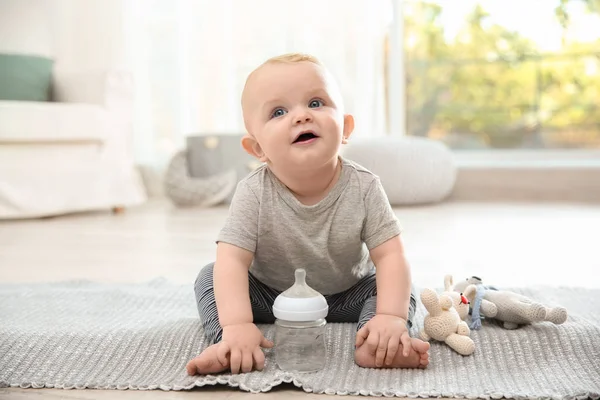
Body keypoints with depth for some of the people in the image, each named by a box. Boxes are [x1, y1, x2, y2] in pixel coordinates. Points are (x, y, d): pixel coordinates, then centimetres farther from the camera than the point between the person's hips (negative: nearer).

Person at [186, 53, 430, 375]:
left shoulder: (363, 188, -23)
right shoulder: (254, 193, -26)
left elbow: (389, 256, -24)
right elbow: (232, 260, -31)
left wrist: (391, 316, -39)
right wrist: (236, 325, -45)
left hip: (347, 295, 1)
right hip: (269, 295, 0)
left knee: (400, 291, -16)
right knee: (209, 278, -17)